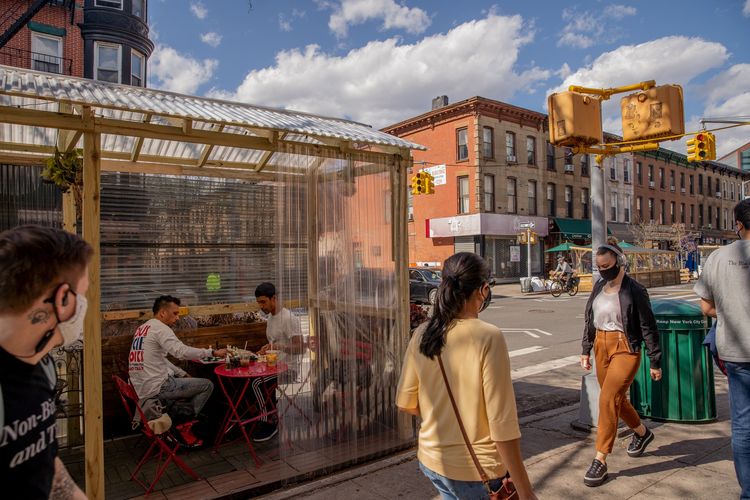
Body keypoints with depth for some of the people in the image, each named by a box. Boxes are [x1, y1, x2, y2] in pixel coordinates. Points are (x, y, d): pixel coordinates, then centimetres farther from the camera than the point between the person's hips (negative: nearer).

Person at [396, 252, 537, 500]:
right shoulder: (488, 337, -21)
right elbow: (502, 425, -20)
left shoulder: (422, 334, -6)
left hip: (431, 460, 5)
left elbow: (405, 403, 3)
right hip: (477, 469, -4)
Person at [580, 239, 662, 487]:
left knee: (608, 400, -13)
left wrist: (655, 362, -4)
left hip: (625, 349, -7)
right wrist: (586, 350, 14)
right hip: (602, 348, 7)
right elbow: (590, 319, 14)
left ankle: (600, 461, -5)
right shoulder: (599, 286, 7)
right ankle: (642, 432, 46)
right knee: (616, 398, 18)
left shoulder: (634, 290, -12)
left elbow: (648, 327, -7)